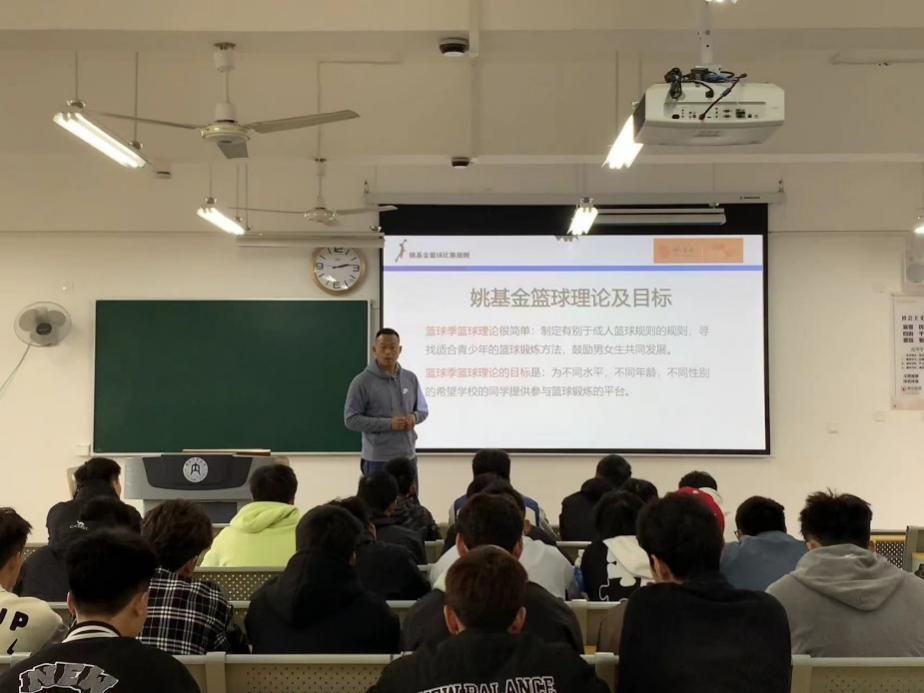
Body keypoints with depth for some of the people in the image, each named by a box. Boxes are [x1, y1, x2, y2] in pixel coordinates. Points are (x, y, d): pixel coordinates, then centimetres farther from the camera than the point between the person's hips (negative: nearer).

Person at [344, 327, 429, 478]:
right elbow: (351, 420, -10)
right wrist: (388, 424, -17)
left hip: (408, 457, 5)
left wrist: (414, 418, -6)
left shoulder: (411, 378, 8)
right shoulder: (362, 382, -7)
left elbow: (423, 409, 19)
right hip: (377, 460, -5)